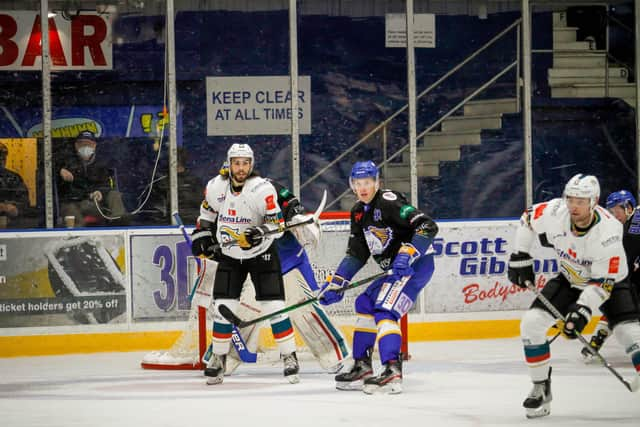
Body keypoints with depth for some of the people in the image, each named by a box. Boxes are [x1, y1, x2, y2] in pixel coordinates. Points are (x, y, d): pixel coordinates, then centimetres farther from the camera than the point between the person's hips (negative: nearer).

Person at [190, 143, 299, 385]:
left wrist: (262, 232, -36)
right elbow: (207, 212, 15)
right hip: (229, 256, 4)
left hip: (261, 254, -3)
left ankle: (289, 358, 2)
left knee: (273, 306, -8)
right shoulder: (216, 187, -7)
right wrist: (201, 236, 8)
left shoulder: (262, 189, -21)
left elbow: (277, 223, -19)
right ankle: (218, 358, 12)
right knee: (223, 307, -2)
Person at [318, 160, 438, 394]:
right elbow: (356, 254, 18)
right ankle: (362, 368, 19)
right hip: (395, 270, 10)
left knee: (385, 311, -22)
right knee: (364, 303, 15)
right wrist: (335, 283, 10)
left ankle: (392, 372, -34)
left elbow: (427, 226, -24)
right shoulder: (359, 212, 14)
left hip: (416, 264, -10)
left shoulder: (388, 202, -15)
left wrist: (406, 255, -33)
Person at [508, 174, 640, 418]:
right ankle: (541, 389, 5)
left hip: (609, 281, -4)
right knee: (531, 323, -10)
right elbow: (528, 218, -1)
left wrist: (583, 311, -41)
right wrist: (520, 257, -3)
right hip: (570, 280, 4)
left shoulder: (609, 231, -35)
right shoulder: (555, 212, -24)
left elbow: (603, 282, -31)